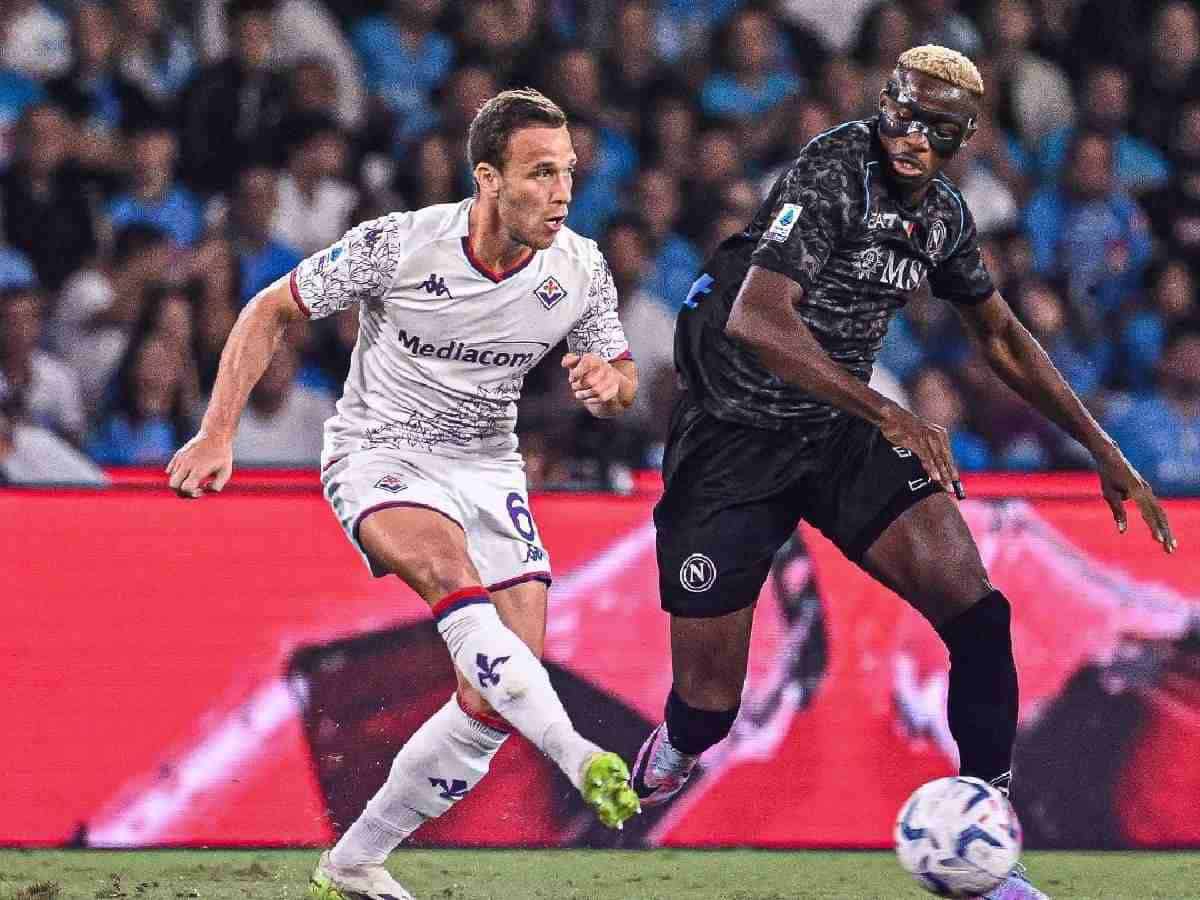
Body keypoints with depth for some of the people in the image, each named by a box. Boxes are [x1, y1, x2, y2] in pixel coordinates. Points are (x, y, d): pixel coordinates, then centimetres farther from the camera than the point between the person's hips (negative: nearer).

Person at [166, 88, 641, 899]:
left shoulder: (581, 268, -8)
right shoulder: (398, 245, -18)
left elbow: (620, 379, 8)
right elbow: (271, 312, -6)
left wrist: (610, 385, -18)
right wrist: (218, 435, -11)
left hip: (489, 469, 4)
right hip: (378, 458, -4)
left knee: (494, 703, -7)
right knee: (453, 574, -37)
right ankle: (578, 758, -47)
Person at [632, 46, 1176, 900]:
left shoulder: (943, 213, 2)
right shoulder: (832, 174, -21)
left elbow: (1004, 338, 18)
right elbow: (756, 319, -34)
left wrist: (1105, 452, 16)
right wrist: (886, 413, -41)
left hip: (842, 425, 6)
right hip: (737, 438, -6)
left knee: (977, 613, -12)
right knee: (707, 704, -8)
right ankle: (668, 764, 31)